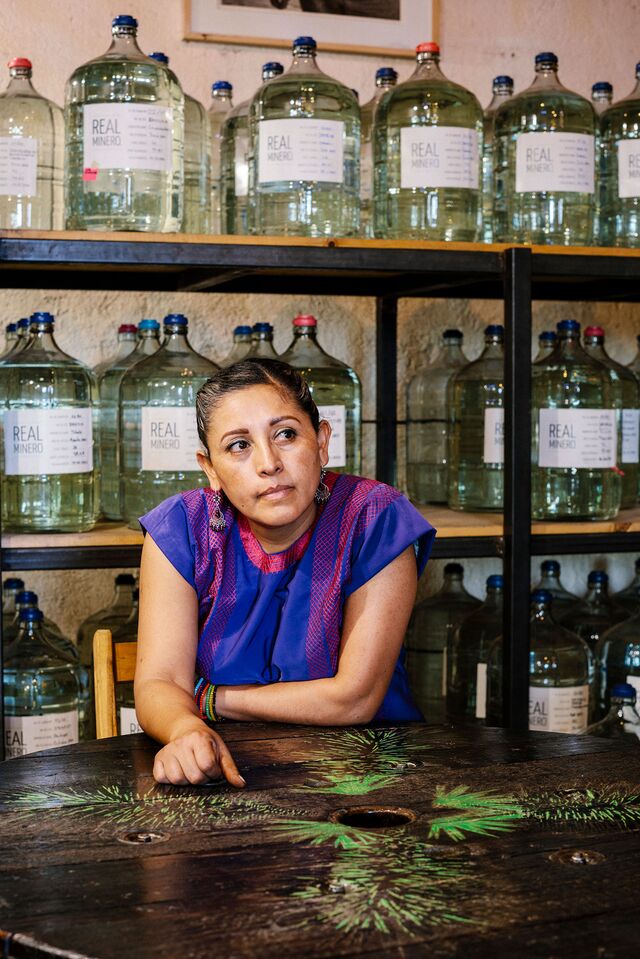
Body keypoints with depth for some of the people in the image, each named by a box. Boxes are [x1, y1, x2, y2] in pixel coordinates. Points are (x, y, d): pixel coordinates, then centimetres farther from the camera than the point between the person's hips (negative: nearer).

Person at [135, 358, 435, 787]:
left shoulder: (375, 521, -14)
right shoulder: (181, 529, -7)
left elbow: (355, 699, -15)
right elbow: (159, 683, -12)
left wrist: (207, 699, -9)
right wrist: (188, 730, -35)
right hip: (230, 768, 2)